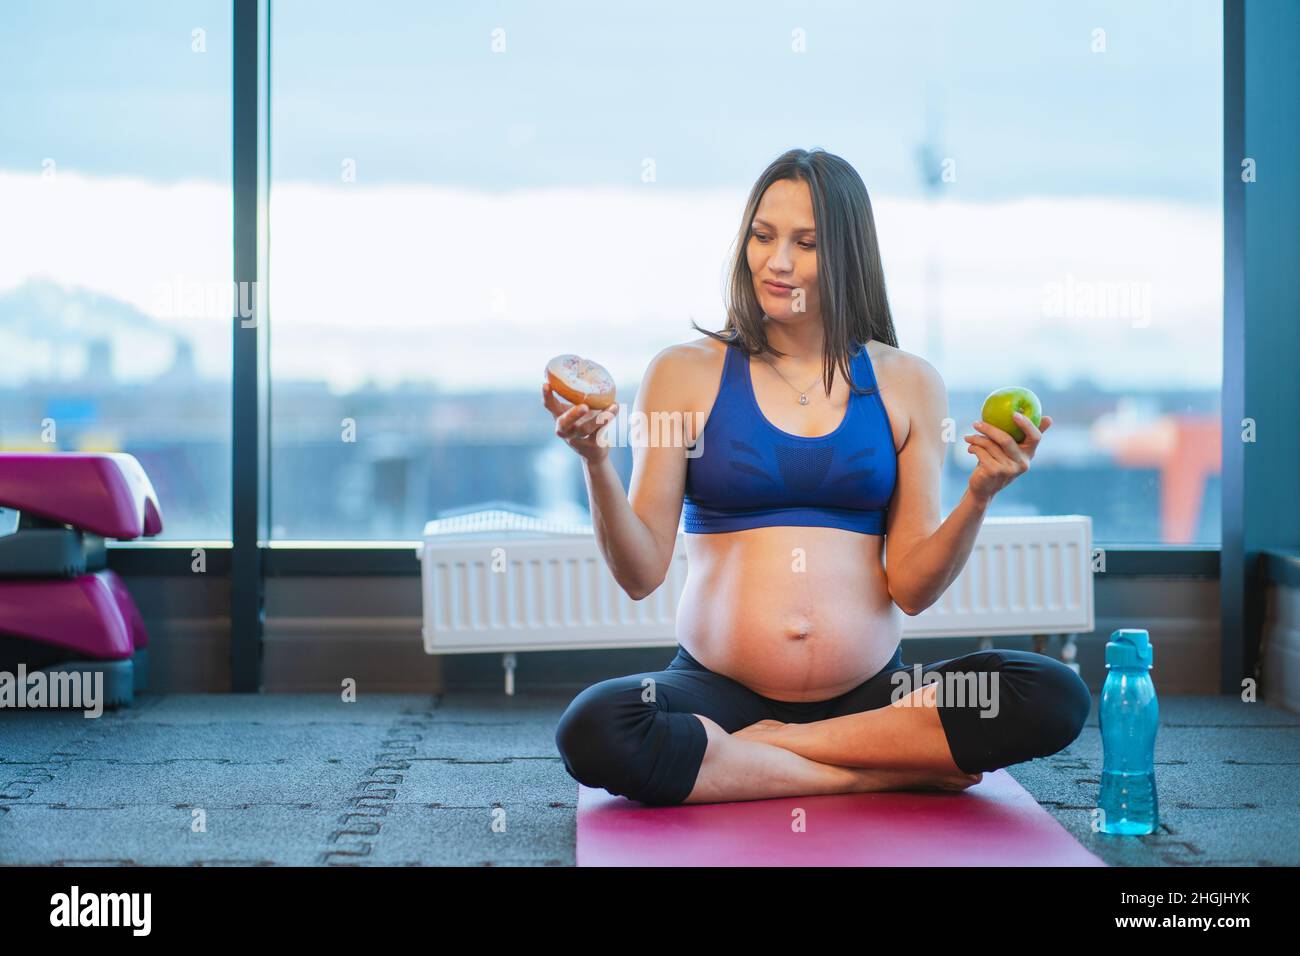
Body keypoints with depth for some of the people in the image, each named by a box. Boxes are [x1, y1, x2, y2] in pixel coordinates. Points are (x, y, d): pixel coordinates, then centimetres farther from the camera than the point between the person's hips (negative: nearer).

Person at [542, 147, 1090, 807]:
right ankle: (885, 773, -18)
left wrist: (979, 497, -11)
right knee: (591, 732, -33)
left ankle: (764, 747, -13)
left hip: (871, 693, 2)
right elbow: (640, 574, -3)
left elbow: (911, 589, 3)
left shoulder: (906, 384, 7)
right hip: (718, 691, -1)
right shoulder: (685, 373, 4)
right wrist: (596, 464, -17)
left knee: (1056, 698, -24)